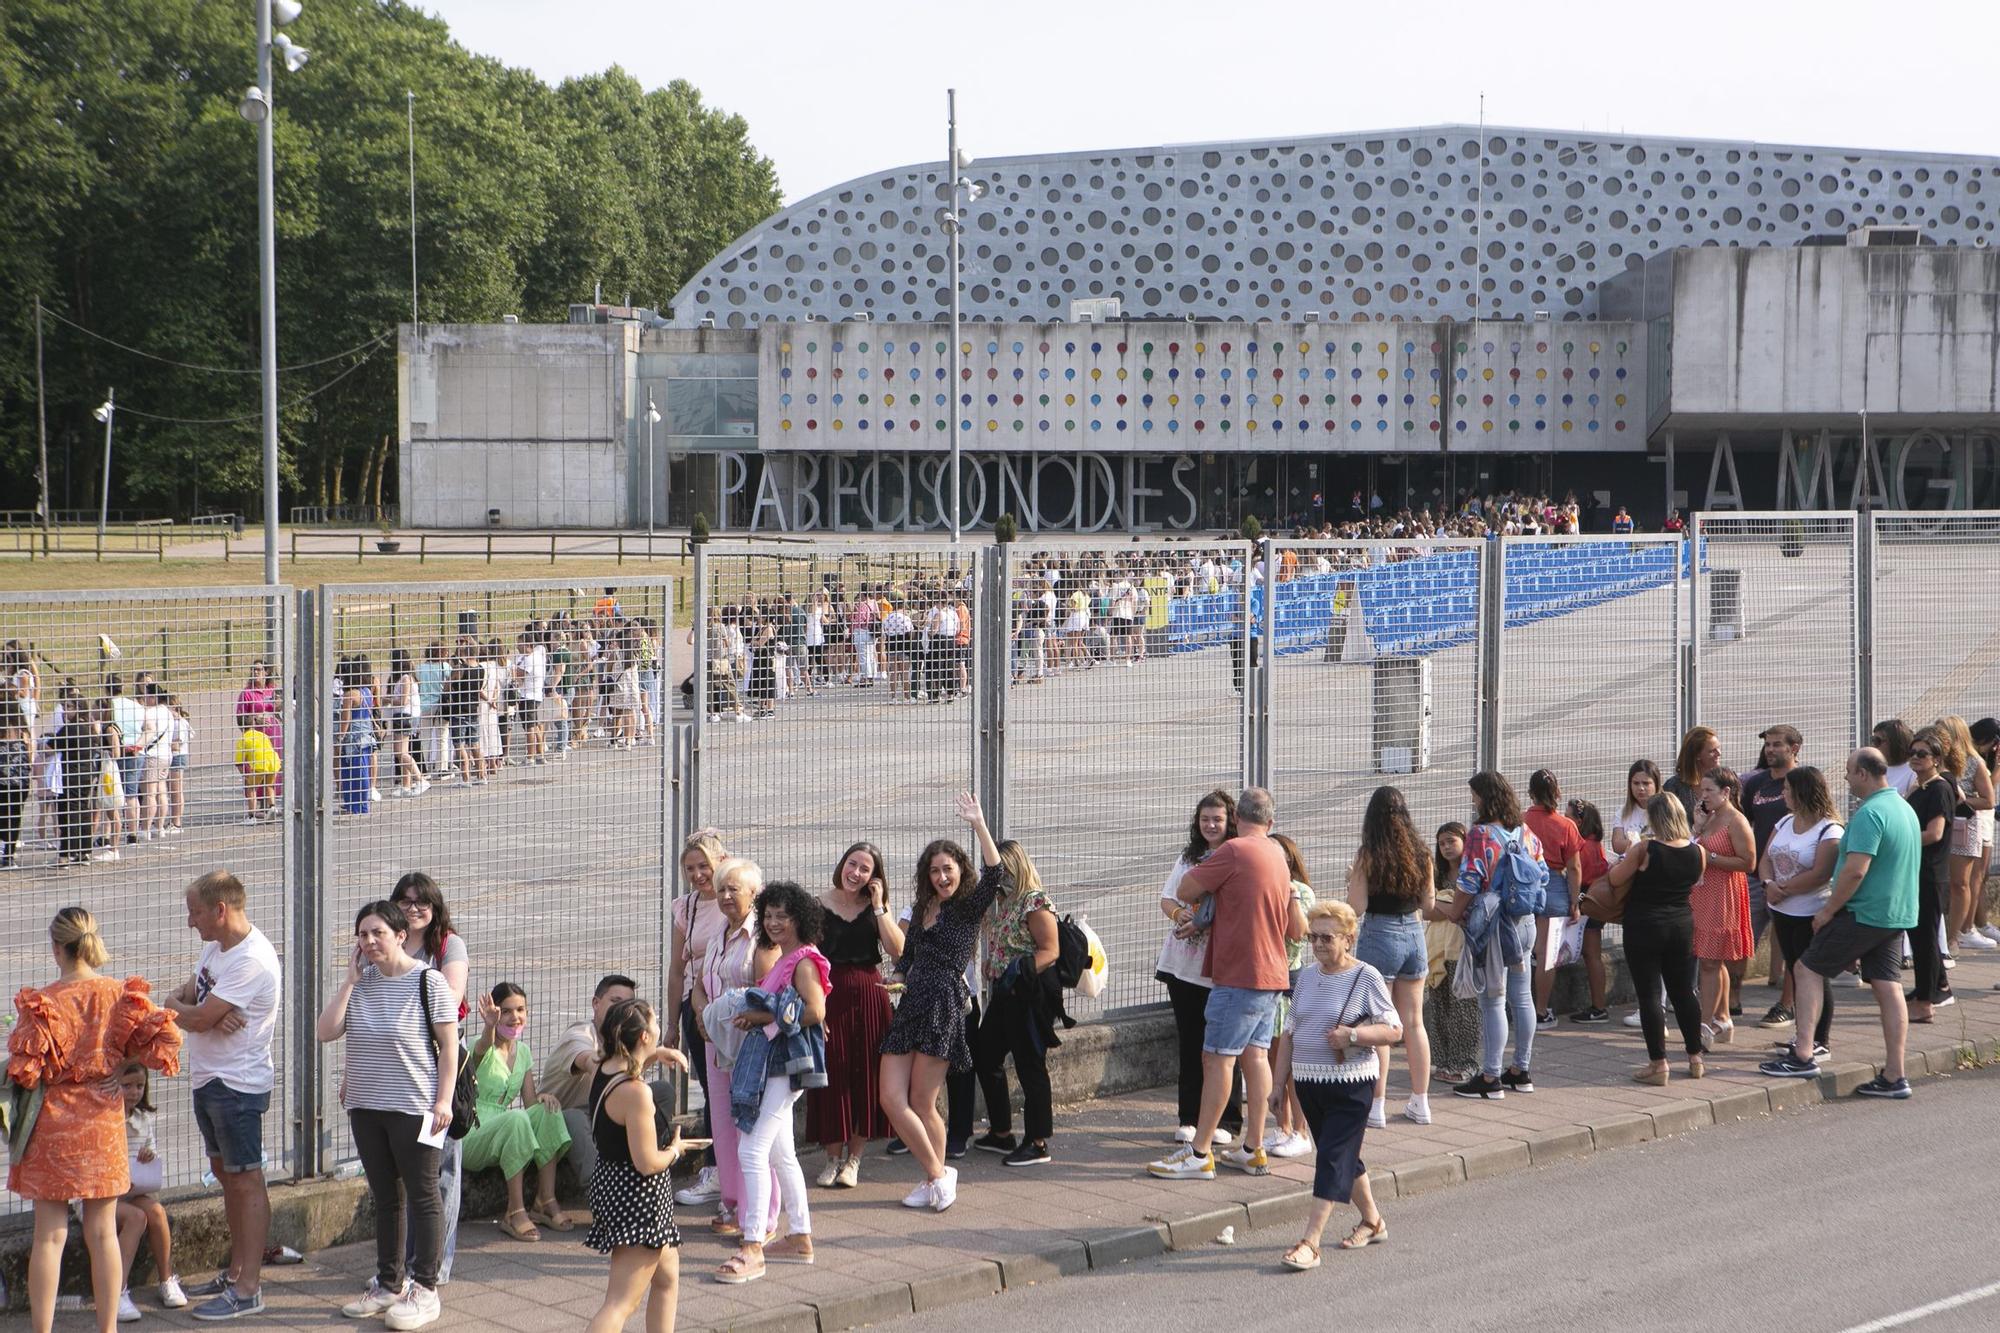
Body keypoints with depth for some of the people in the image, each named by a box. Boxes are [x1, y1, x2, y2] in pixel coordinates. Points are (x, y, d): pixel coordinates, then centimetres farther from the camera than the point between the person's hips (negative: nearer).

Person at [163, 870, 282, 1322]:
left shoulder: (252, 961, -22)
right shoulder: (216, 947, 11)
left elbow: (197, 1019, -24)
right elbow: (182, 997, 10)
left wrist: (176, 1008, -1)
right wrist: (212, 1013, -13)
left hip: (237, 1084, -10)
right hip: (208, 1080, 10)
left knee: (245, 1181, -5)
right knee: (225, 1174, 17)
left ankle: (248, 1288, -2)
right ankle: (236, 1271, 28)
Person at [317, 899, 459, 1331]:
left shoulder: (428, 982, -10)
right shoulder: (360, 983, 6)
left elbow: (449, 1047, -8)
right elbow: (326, 1032, -4)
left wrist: (443, 1101, -14)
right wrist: (350, 980, -7)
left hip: (414, 1108, -6)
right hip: (366, 1107, 6)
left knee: (422, 1196, 1)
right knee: (384, 1196, 14)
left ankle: (425, 1290, 6)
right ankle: (388, 1284, 23)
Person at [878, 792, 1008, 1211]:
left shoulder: (968, 907, 0)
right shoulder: (921, 910, 19)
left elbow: (995, 875, -19)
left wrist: (978, 824, -22)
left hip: (944, 1008, -7)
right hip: (910, 1007, 7)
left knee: (922, 1102, -5)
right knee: (892, 1099, -2)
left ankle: (938, 1177, 12)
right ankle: (937, 1174, 10)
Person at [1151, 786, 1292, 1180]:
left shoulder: (1234, 851, -13)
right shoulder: (1278, 856, 14)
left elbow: (1185, 891, -10)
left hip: (1239, 972, -9)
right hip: (1271, 972, 9)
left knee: (1217, 1058, -6)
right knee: (1256, 1054, 10)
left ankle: (1200, 1154, -6)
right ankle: (1253, 1150, 10)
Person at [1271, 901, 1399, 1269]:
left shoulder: (1366, 978, -8)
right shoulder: (1306, 977, 9)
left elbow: (1394, 1030, -8)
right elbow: (1292, 1031, 15)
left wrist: (1352, 1035, -22)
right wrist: (1280, 1081, 13)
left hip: (1350, 1084, -6)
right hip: (1309, 1081, 6)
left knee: (1333, 1159, -10)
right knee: (1344, 1157, 16)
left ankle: (1310, 1242, -14)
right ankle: (1372, 1220, 34)